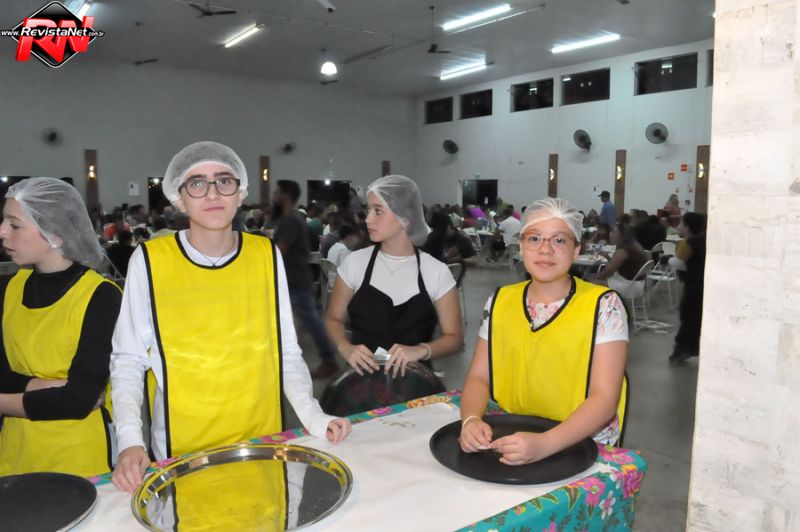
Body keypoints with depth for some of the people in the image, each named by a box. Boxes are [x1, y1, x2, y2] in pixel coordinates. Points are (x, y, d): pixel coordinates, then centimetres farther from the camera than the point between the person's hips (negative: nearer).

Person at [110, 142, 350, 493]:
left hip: (263, 440, 2)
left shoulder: (267, 255, -4)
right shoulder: (149, 261, -9)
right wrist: (130, 441, -15)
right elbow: (128, 362, -3)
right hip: (181, 452, -1)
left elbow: (286, 353, 0)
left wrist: (312, 415, -12)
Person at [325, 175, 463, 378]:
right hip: (362, 378, 1)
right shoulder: (355, 262, -2)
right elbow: (333, 319, 6)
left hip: (413, 382, 0)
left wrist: (421, 350, -20)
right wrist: (346, 348, -14)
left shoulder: (436, 271, -5)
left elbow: (454, 337, -1)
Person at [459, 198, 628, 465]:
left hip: (582, 446, -3)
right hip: (510, 440, 3)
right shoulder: (500, 301, 3)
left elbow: (604, 398, -13)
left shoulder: (603, 305, -9)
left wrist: (544, 444, -27)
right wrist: (471, 420, -17)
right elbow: (479, 377, 3)